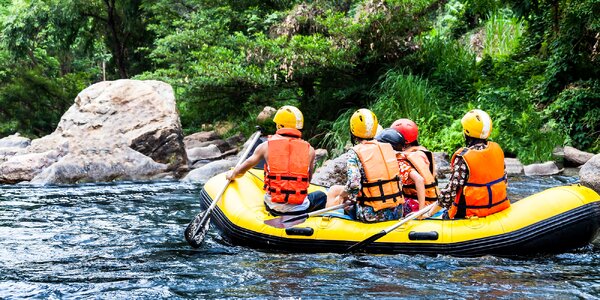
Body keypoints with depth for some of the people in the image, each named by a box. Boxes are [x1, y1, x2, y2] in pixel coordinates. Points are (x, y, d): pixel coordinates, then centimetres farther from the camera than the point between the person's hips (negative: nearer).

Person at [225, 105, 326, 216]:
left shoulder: (266, 146, 1)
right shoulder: (309, 150, 0)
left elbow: (242, 170, 14)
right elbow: (308, 180, 9)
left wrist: (232, 175, 37)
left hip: (273, 208, 1)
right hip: (300, 209, -1)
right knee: (321, 196, 30)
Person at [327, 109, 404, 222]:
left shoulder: (354, 153, -7)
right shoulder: (388, 148, 9)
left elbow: (353, 184, -19)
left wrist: (341, 195, 1)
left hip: (372, 215, -5)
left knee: (334, 190, 18)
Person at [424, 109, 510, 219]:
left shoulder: (463, 158, -19)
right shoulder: (497, 149, -1)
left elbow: (450, 191, -18)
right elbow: (504, 180, 10)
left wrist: (428, 214, -10)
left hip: (473, 214, -6)